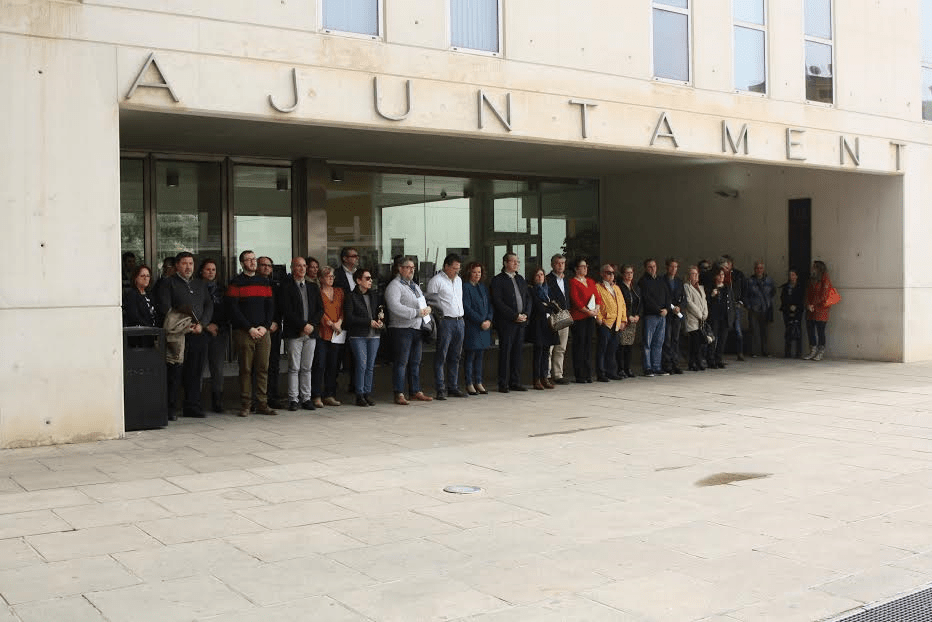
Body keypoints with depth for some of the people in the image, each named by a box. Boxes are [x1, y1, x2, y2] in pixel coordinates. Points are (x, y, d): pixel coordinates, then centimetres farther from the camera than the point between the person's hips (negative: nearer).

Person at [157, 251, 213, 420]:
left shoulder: (201, 284, 20)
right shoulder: (169, 283, 3)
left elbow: (209, 306, 14)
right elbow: (164, 307, -6)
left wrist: (201, 324, -3)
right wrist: (183, 325, -13)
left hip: (198, 334, 5)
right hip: (178, 334, -5)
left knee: (195, 372, 7)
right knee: (175, 372, -6)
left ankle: (192, 406, 15)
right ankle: (169, 408, 1)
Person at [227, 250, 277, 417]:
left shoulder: (264, 282, 15)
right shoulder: (236, 283, 1)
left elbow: (270, 306, 14)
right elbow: (233, 308, -5)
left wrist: (265, 326, -2)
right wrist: (249, 328, -11)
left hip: (263, 332, 4)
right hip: (243, 333, -4)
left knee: (263, 368, 2)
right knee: (245, 369, -3)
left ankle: (262, 404, 6)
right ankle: (245, 405, 1)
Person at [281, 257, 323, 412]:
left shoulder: (313, 287, 16)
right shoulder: (286, 286, 0)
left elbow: (320, 309, 12)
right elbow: (287, 310, -9)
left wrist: (312, 325, -3)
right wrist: (303, 325, -13)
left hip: (310, 333, 4)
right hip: (294, 333, -4)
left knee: (307, 368, 6)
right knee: (294, 368, -3)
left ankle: (306, 398, 11)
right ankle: (293, 399, 2)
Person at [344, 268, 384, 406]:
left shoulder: (374, 294, 12)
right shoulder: (351, 297, -4)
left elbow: (380, 310, 24)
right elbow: (349, 318, -11)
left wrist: (380, 319, 1)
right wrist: (369, 322, -13)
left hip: (374, 335, 5)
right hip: (358, 336, -5)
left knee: (370, 366, 6)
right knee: (362, 365, -9)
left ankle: (368, 393, 13)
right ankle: (359, 395, -1)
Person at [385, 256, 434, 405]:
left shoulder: (415, 286, 21)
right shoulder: (394, 286, -8)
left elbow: (424, 302, 26)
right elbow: (395, 307, -21)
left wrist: (427, 308, 1)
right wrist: (417, 313, -22)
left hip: (417, 329, 8)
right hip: (401, 329, -8)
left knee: (415, 362, 12)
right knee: (401, 362, -6)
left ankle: (415, 391, 19)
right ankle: (399, 394, -3)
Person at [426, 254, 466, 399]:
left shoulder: (458, 280, 18)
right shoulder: (436, 281, -5)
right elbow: (430, 301, -6)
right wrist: (436, 319, -11)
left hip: (459, 321, 7)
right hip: (445, 321, -7)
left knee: (455, 357, 10)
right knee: (441, 357, -5)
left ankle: (453, 388, 16)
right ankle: (440, 389, -3)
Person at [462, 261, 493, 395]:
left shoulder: (483, 287, 15)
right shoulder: (465, 287, -7)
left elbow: (489, 304, 13)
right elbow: (467, 308, -12)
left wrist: (489, 320, -3)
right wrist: (481, 321, -14)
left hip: (485, 326, 6)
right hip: (472, 327, -6)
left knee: (480, 355, 9)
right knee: (470, 355, -2)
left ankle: (478, 383, 15)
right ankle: (469, 384, 5)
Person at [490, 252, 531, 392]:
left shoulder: (520, 279, 18)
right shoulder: (497, 280, -5)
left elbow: (528, 297, 18)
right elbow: (498, 302, -12)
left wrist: (525, 314, 1)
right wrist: (515, 316, -14)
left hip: (521, 322, 6)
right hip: (506, 323, -6)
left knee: (517, 352, 8)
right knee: (505, 353, -4)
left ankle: (515, 382, 14)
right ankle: (503, 384, 1)